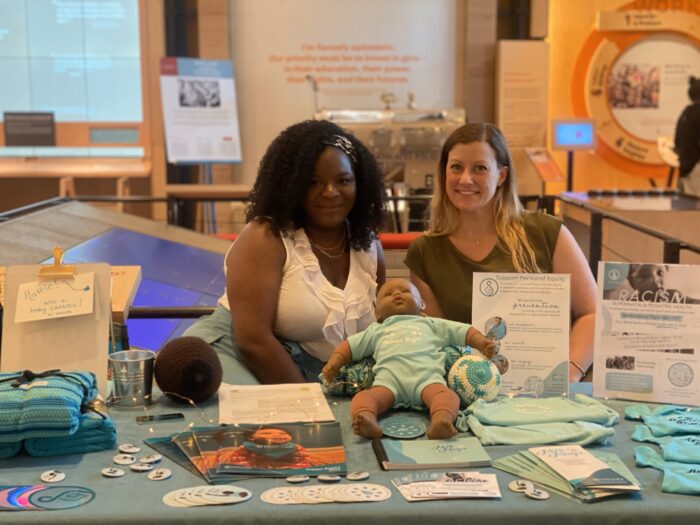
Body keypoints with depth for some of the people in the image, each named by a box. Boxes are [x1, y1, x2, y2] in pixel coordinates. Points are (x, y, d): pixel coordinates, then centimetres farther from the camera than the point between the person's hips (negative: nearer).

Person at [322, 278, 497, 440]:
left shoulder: (431, 324, 41)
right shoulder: (376, 331, 43)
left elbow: (462, 332, 36)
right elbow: (350, 345, 37)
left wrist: (483, 343, 18)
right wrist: (334, 363, 18)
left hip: (426, 374, 0)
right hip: (389, 375, 0)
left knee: (442, 392, -35)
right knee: (369, 395, -34)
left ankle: (441, 421, -61)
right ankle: (367, 420, -60)